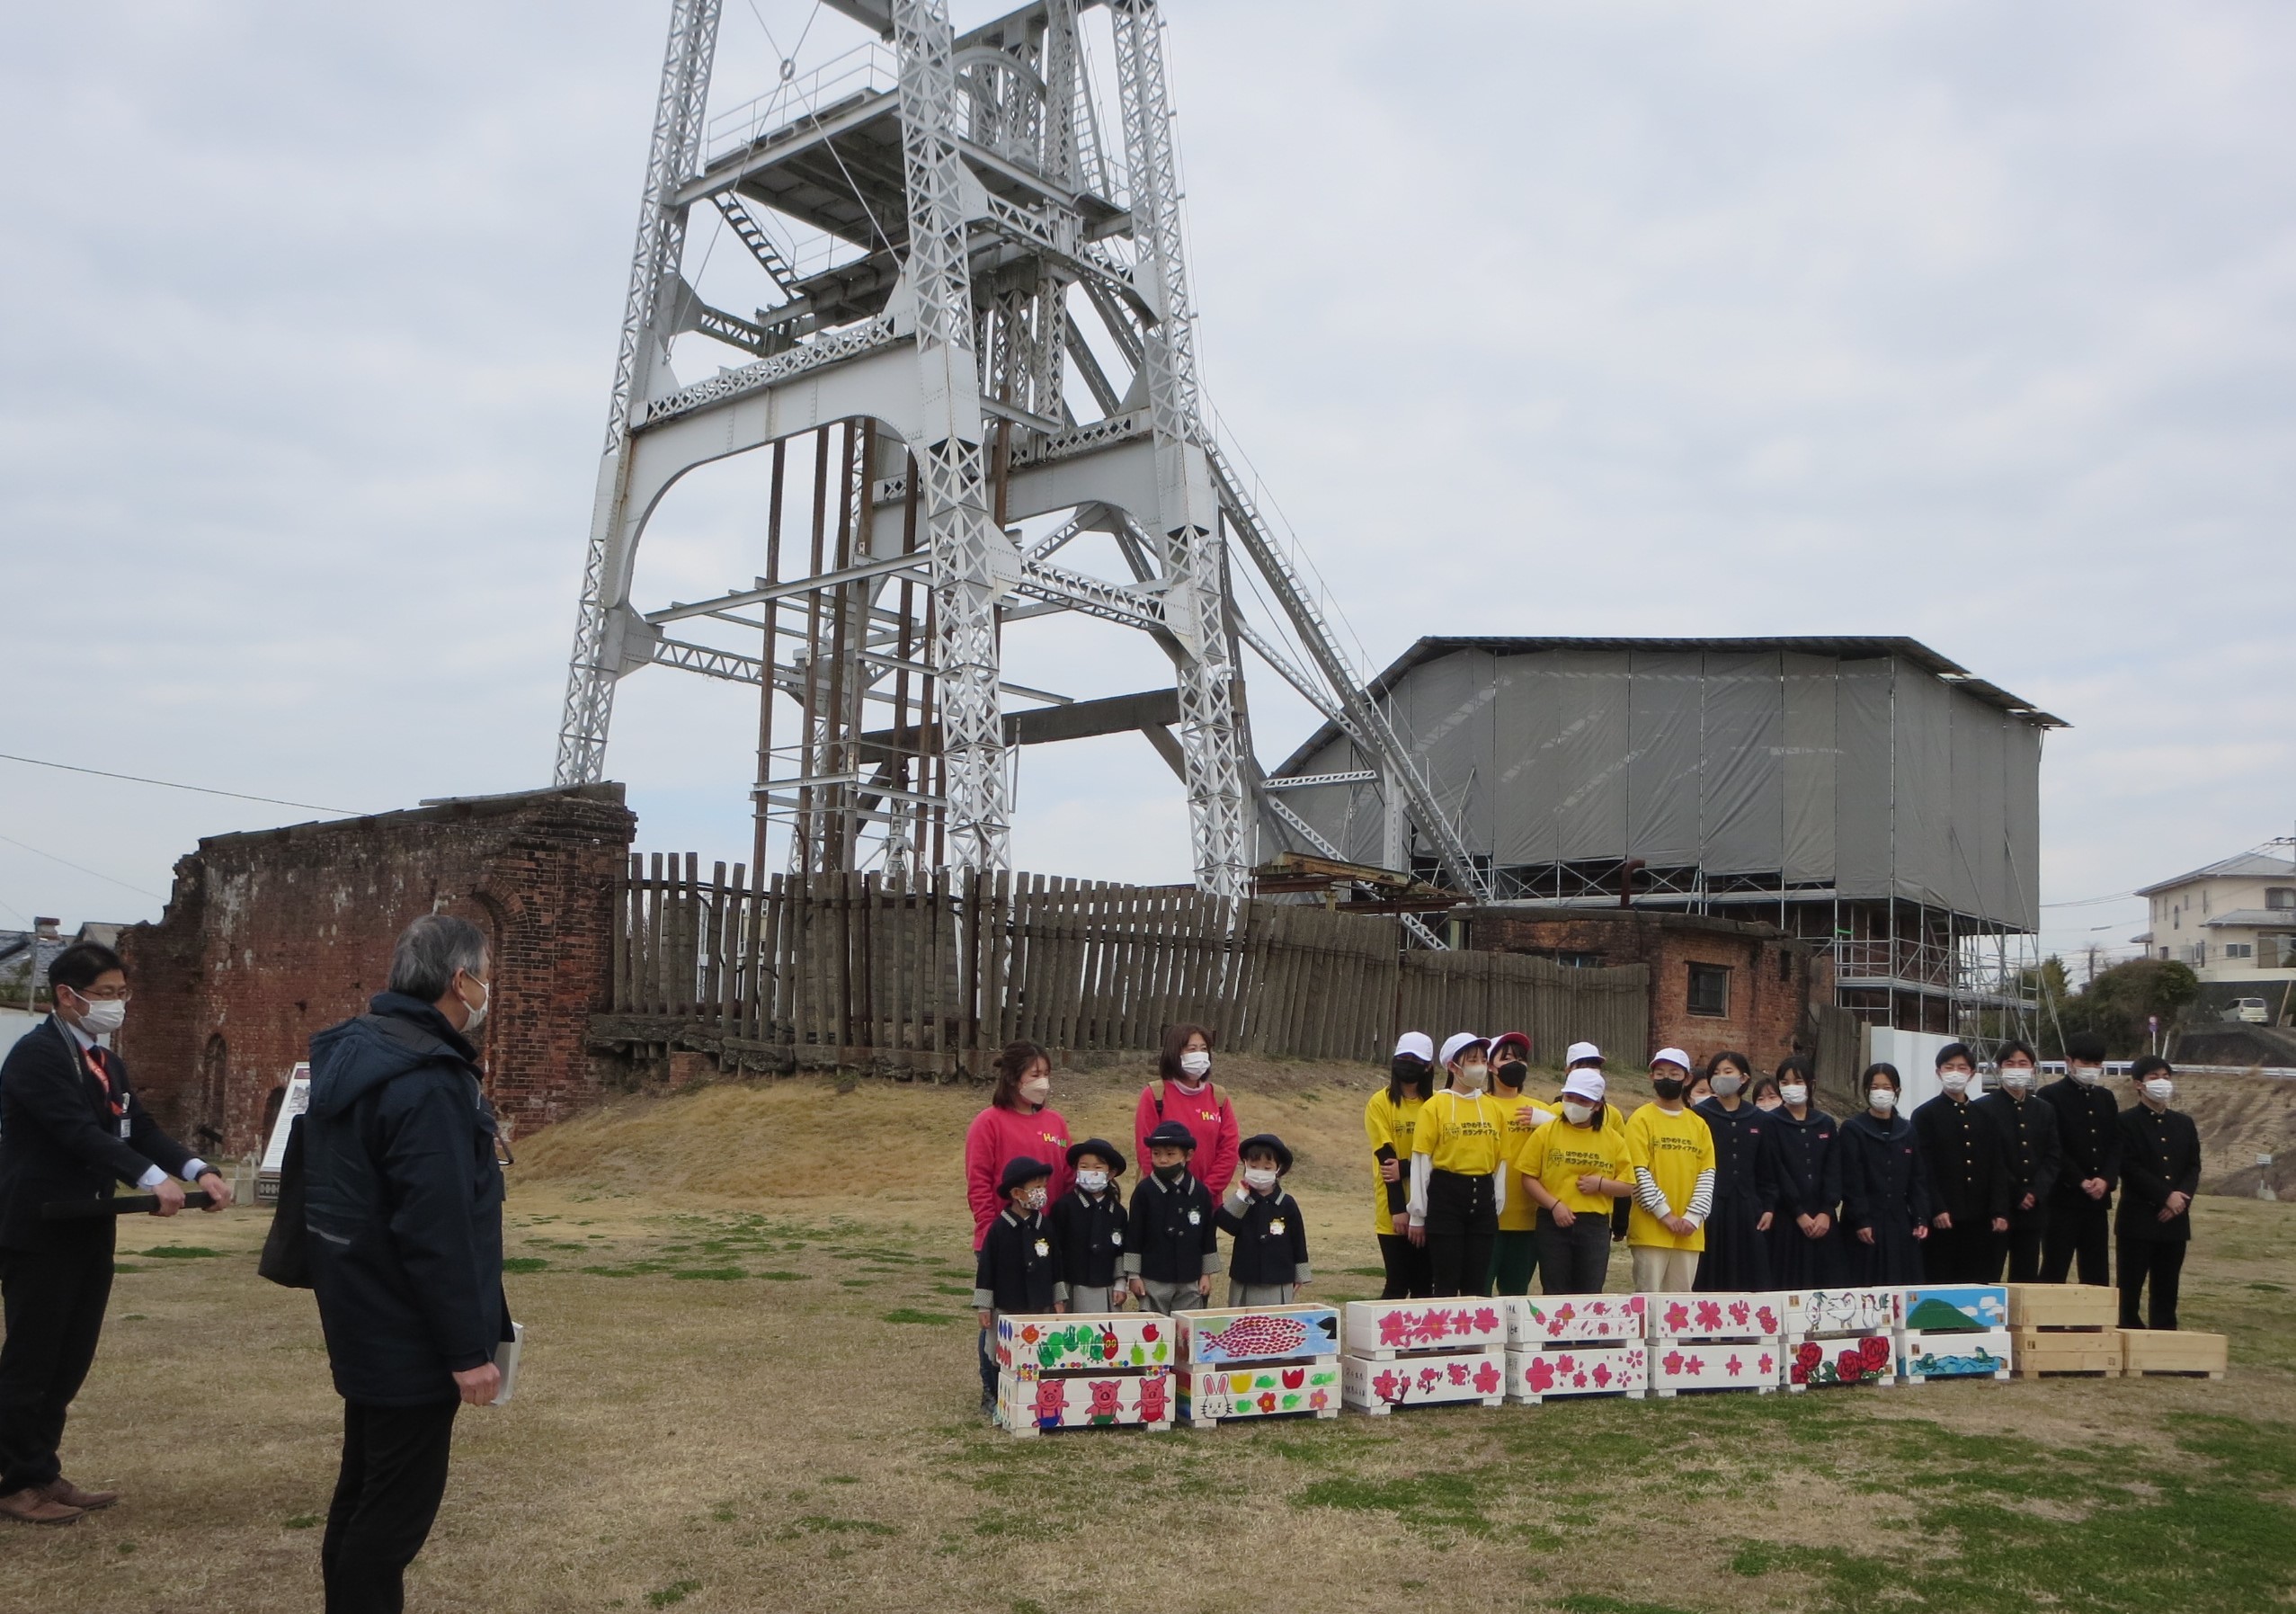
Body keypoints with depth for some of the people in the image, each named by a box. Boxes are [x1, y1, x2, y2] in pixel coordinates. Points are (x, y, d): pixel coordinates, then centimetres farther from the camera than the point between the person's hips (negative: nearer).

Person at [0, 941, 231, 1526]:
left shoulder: (107, 1062, 14)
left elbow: (140, 1129, 6)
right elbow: (79, 1130, -25)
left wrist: (199, 1170, -12)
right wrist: (152, 1180, -34)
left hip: (89, 1231, 8)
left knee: (70, 1360, 12)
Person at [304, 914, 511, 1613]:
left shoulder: (349, 1053, 8)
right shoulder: (426, 1081, -24)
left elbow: (331, 1186, 17)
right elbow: (439, 1233, -27)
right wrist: (468, 1350, -22)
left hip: (364, 1321, 10)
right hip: (412, 1338, -10)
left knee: (365, 1488, 20)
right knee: (400, 1503, 0)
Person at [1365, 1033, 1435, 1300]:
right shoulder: (1381, 1103, -1)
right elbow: (1386, 1158, -7)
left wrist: (1406, 1168, -15)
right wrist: (1398, 1209, -14)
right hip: (1394, 1210, -3)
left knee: (1424, 1285, 5)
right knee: (1398, 1284, -3)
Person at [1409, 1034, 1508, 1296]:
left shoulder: (1493, 1107, 9)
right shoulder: (1435, 1106, -4)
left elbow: (1500, 1159, 12)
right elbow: (1421, 1160, -5)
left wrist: (1498, 1206, 9)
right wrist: (1418, 1215, -5)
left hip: (1482, 1197, 4)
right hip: (1445, 1195, -4)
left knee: (1477, 1284, 9)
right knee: (1446, 1284, 0)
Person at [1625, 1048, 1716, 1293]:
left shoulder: (1699, 1124, 12)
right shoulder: (1641, 1119, -1)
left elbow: (1707, 1174, 6)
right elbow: (1638, 1172, -8)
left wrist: (1693, 1217, -6)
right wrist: (1664, 1214, -12)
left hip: (1689, 1233, 4)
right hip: (1651, 1229, -4)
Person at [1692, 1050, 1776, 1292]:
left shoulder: (1759, 1120, 11)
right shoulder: (1699, 1116, 0)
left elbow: (1765, 1170, 14)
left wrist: (1768, 1207, 6)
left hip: (1746, 1209, 3)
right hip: (1710, 1208, -3)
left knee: (1748, 1281, 3)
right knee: (1711, 1280, -3)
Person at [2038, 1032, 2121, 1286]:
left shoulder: (2107, 1098, 15)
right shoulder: (2051, 1096, -5)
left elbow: (2116, 1145, 10)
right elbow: (2052, 1149, -10)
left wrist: (2106, 1179, -7)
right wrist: (2081, 1182, -14)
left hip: (2098, 1200, 6)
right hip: (2062, 1200, -6)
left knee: (2097, 1275, 9)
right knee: (2054, 1273, -4)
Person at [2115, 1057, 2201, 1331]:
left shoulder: (2184, 1123, 15)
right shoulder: (2126, 1122, -3)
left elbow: (2193, 1166, 10)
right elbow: (2129, 1168, -10)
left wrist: (2182, 1196, -8)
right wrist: (2167, 1196, -15)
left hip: (2175, 1218, 5)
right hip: (2138, 1218, -5)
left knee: (2166, 1290, 8)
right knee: (2130, 1288, -3)